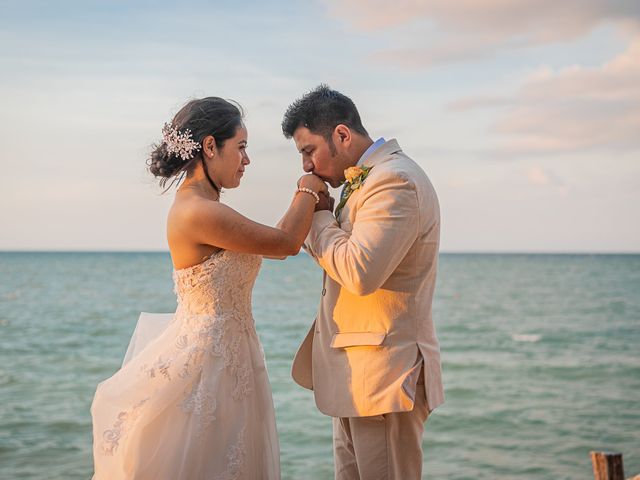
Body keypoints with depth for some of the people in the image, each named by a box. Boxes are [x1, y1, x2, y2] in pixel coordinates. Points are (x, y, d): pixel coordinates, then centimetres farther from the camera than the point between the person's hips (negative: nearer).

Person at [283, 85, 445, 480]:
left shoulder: (395, 180, -16)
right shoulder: (368, 179, 15)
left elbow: (360, 273, -25)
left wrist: (317, 215, -13)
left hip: (384, 373, -10)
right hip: (355, 374, 10)